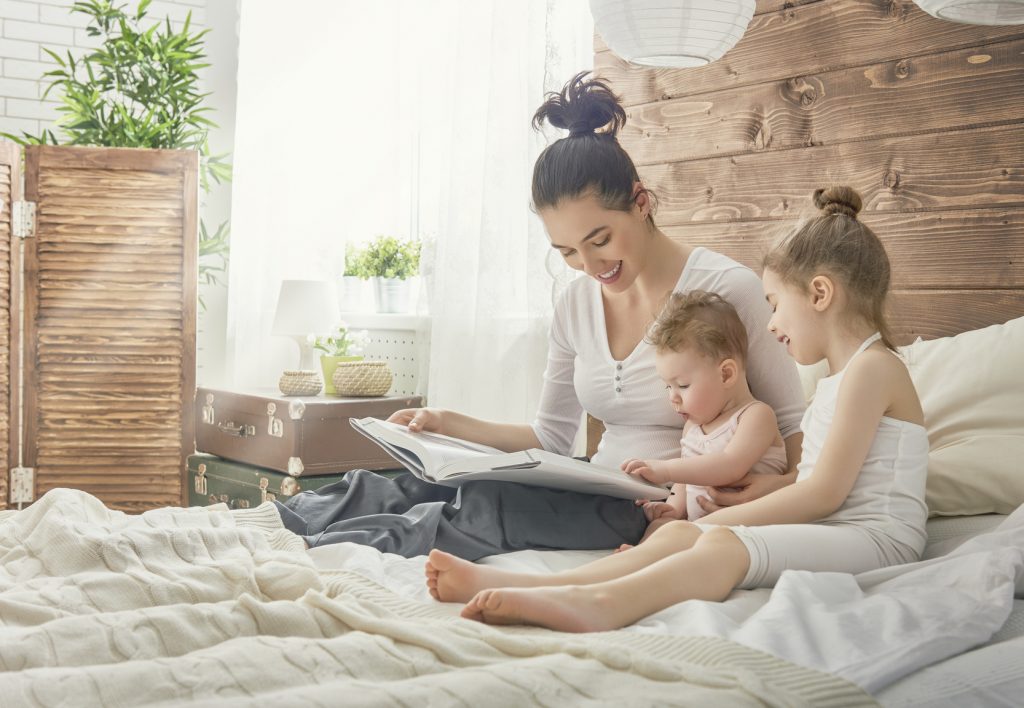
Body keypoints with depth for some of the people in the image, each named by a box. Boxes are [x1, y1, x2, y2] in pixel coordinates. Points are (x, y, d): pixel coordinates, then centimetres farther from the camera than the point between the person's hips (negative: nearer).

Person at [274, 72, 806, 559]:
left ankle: (321, 543, -19)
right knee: (423, 485, -18)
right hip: (601, 499, 6)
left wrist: (771, 484, -27)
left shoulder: (726, 289, -13)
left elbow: (796, 431, -5)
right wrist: (449, 424, 0)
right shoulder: (576, 304, 5)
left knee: (487, 501, -28)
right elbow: (551, 437, 13)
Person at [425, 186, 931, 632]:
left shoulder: (872, 366, -6)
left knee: (723, 544, -33)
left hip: (875, 538, -8)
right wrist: (714, 508, 10)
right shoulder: (837, 379, 26)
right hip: (822, 530, 8)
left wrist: (721, 518, -9)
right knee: (678, 532, -14)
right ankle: (531, 586, -30)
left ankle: (597, 604, -56)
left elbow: (825, 491, -13)